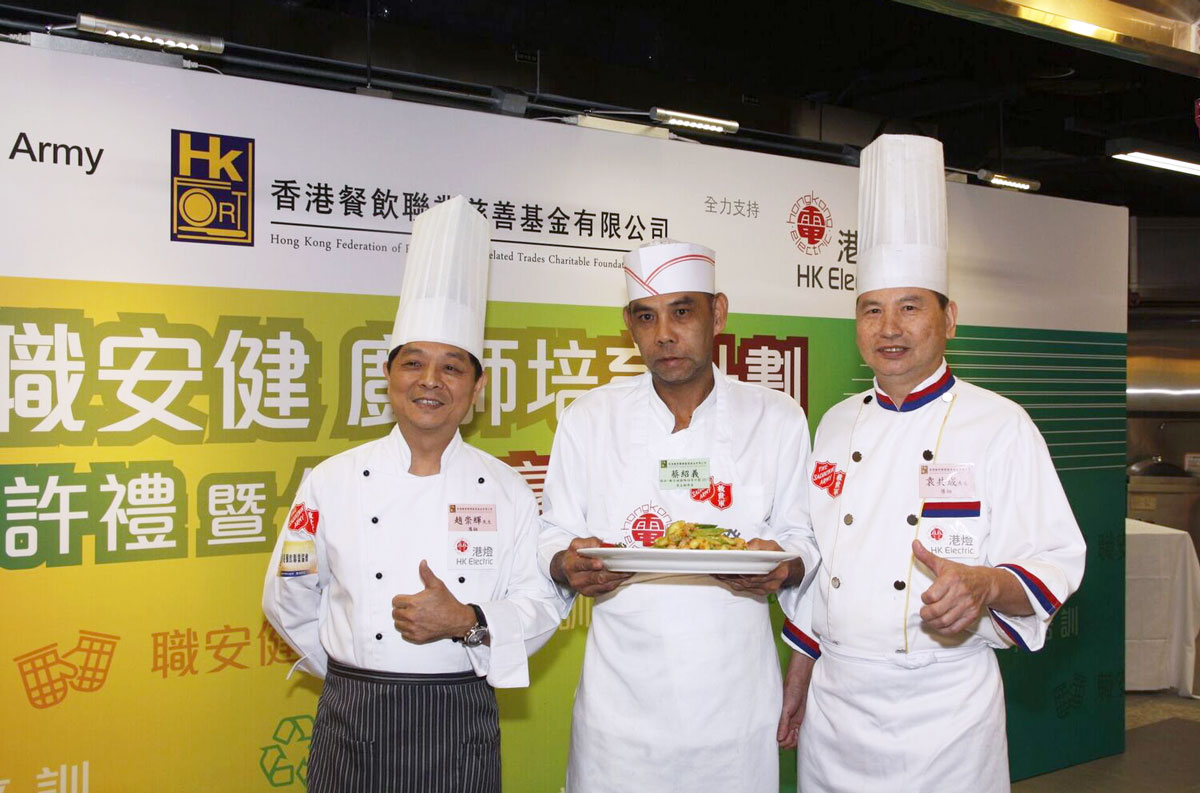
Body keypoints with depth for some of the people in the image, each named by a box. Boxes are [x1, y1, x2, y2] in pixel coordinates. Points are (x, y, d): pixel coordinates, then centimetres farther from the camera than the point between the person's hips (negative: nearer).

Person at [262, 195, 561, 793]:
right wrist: (357, 675, 7)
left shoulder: (506, 491, -2)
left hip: (460, 728, 0)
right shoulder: (332, 482, -2)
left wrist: (468, 624, -18)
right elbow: (289, 599, 7)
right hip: (353, 725, 0)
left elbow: (539, 604, -1)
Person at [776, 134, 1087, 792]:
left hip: (945, 712, -4)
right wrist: (799, 671, 13)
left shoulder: (1000, 425, -6)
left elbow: (1054, 560, -10)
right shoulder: (837, 426, 8)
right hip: (835, 700, 4)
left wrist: (985, 584, -30)